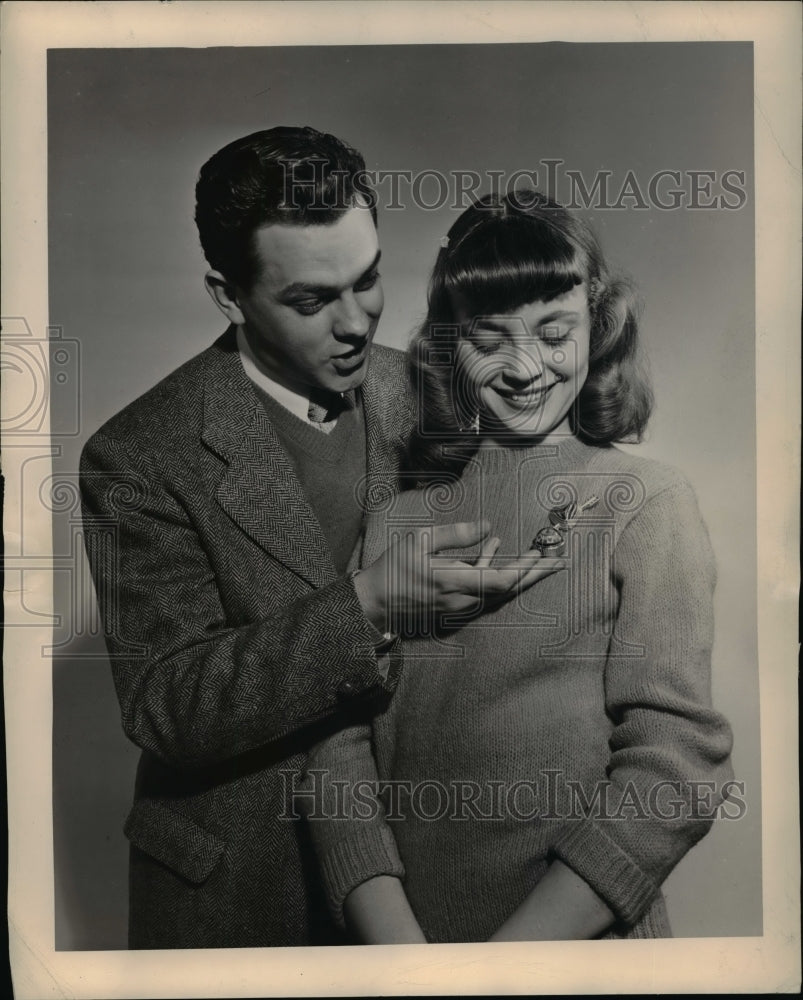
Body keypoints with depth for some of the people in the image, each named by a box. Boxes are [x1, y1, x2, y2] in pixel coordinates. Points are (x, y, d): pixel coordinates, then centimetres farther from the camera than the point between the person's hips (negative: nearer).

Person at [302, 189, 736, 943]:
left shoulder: (647, 505, -9)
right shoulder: (394, 521, -2)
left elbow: (675, 768, -15)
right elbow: (341, 750, -6)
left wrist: (515, 949, -20)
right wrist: (393, 939, -18)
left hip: (576, 938, -2)